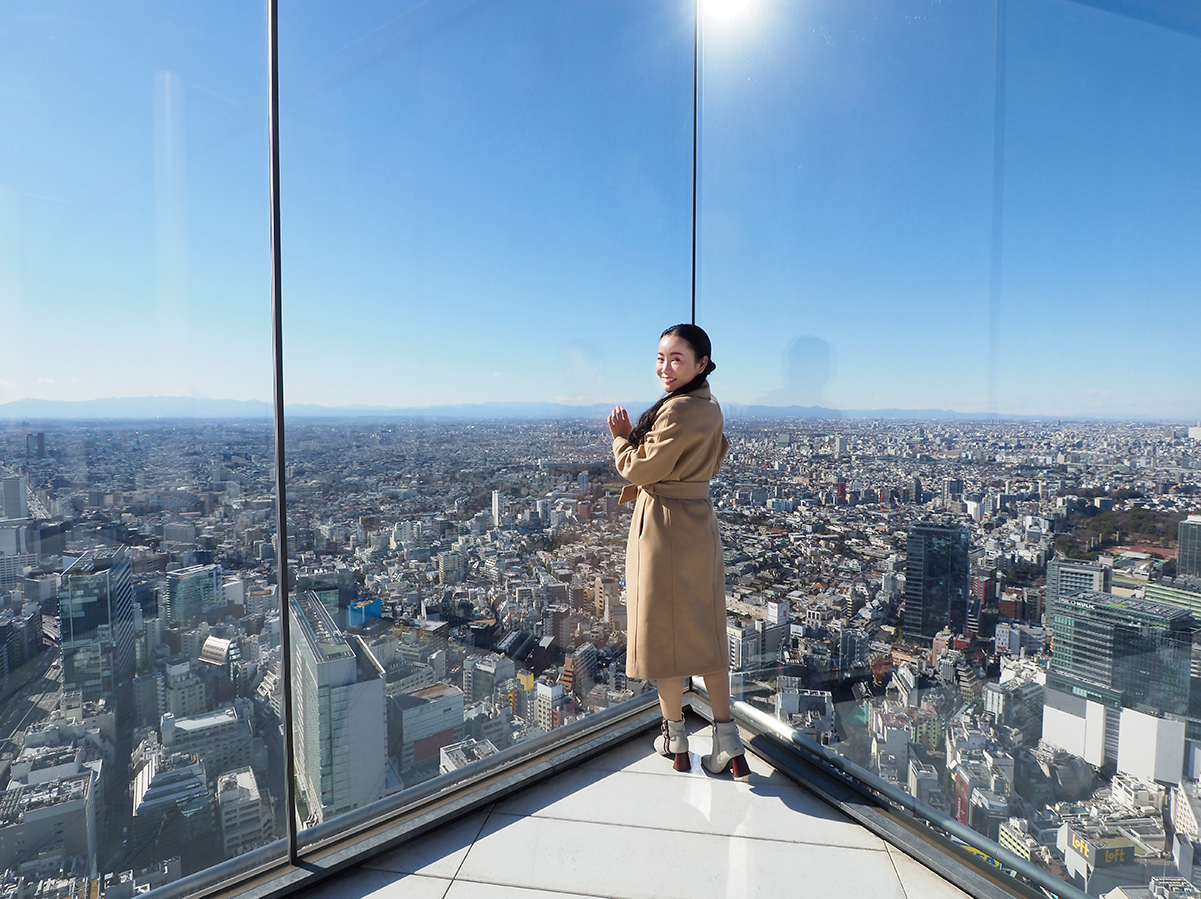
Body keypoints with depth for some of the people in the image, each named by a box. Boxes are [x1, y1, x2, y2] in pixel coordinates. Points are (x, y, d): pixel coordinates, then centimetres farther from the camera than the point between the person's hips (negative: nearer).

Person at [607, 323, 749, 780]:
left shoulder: (678, 410, -20)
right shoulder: (710, 407, 10)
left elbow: (639, 469, -17)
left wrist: (621, 435, 1)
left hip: (665, 531, -9)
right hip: (699, 525, 10)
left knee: (664, 635, 7)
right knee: (705, 634, 15)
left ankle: (676, 739, 24)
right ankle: (727, 743, 22)